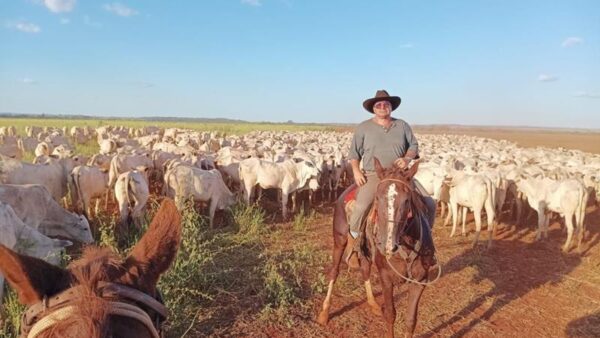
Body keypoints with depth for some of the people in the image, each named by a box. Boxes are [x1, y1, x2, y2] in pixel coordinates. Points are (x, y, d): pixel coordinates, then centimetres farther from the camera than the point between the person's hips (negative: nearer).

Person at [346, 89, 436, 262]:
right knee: (361, 207, -29)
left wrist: (407, 158, -10)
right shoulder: (363, 128, 5)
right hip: (373, 176, -3)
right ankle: (353, 241, -4)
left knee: (429, 204, -6)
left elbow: (414, 145, 12)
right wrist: (356, 171, -7)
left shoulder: (402, 125, 11)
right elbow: (354, 153, 9)